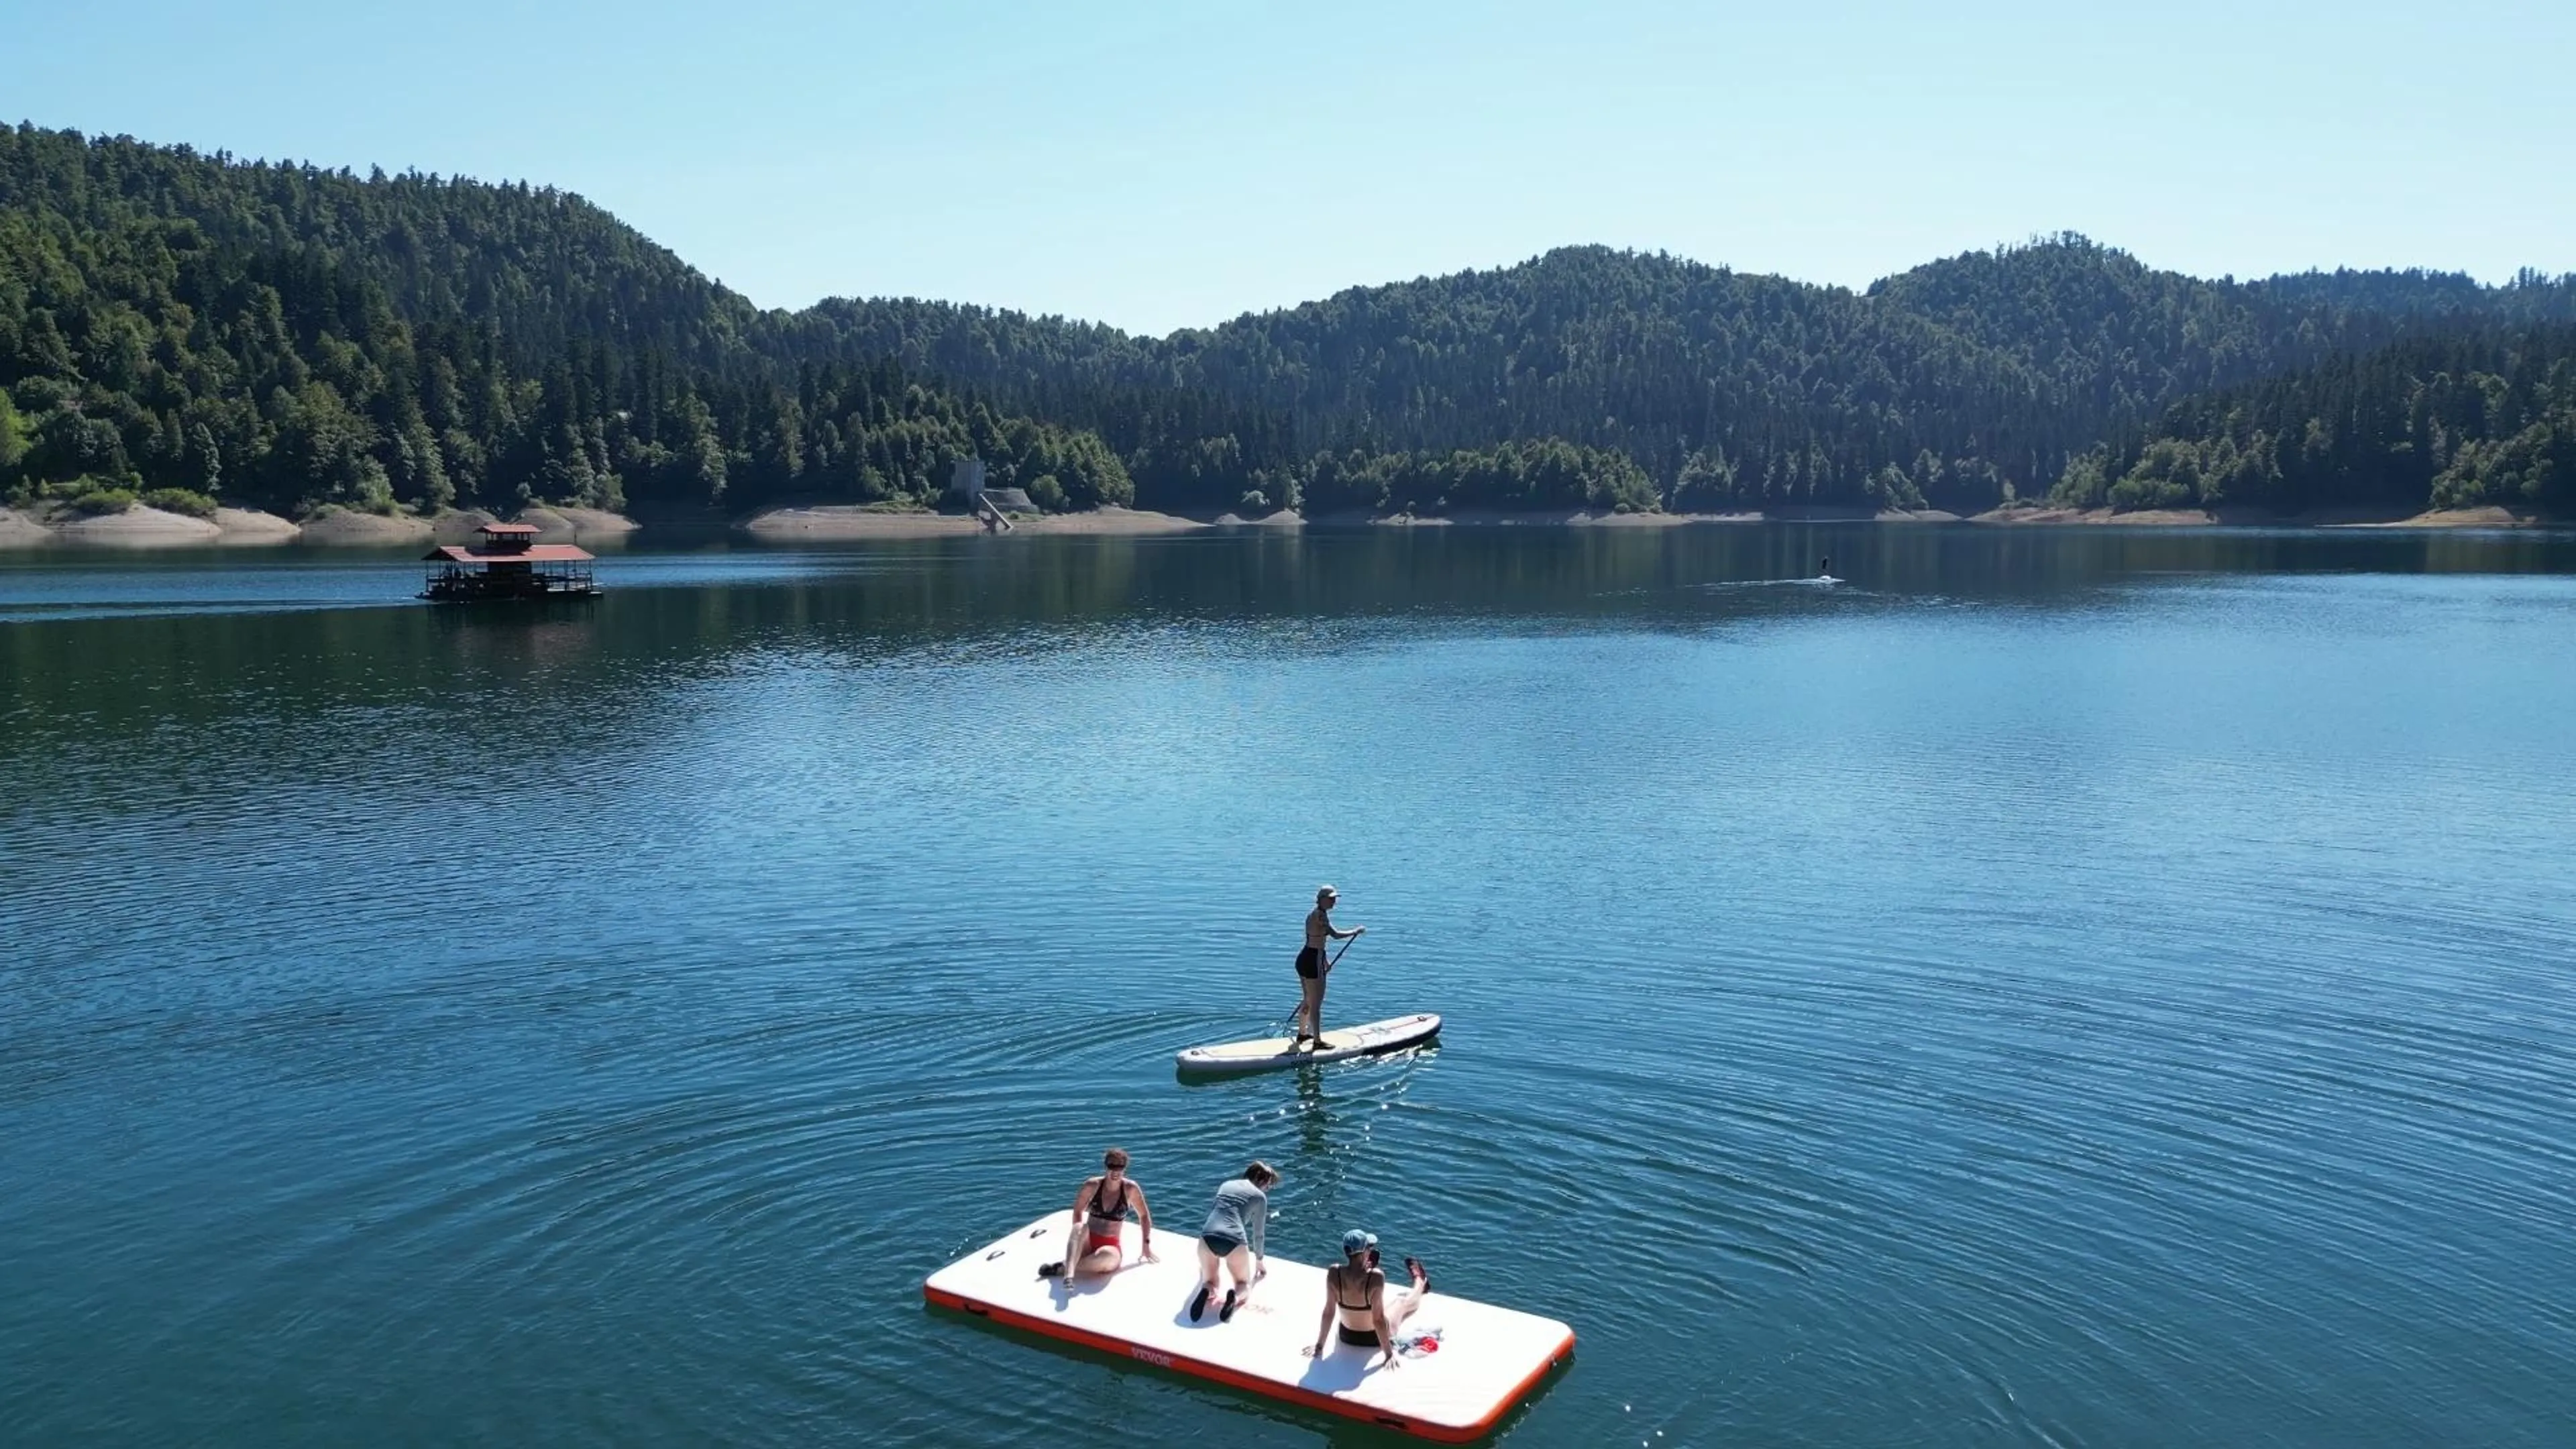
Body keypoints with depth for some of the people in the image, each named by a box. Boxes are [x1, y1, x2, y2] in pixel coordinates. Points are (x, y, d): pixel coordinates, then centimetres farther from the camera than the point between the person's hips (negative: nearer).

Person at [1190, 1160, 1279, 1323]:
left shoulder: (1227, 1184, 27)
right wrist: (1259, 1260, 40)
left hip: (1207, 1237, 3)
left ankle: (1205, 1291, -14)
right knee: (1244, 1285, 19)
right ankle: (1235, 1296, -17)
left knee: (1209, 1283, 23)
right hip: (1234, 1241, -3)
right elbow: (1258, 1233, 22)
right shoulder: (1260, 1196, 14)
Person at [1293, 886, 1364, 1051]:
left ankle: (1302, 1034, 37)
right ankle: (1317, 1041, 6)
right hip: (1313, 962, -10)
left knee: (1308, 1000, 24)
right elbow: (1335, 935, -25)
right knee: (1316, 1004, -1)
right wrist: (1356, 931, -13)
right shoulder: (1321, 915, -17)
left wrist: (1324, 959, 25)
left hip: (1304, 959, 10)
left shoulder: (1312, 915, 13)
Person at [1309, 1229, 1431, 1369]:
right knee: (1402, 1300, 27)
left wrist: (1319, 1346, -6)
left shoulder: (1334, 1273, -25)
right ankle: (1420, 1283, 59)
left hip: (1346, 1337, 3)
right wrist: (1389, 1354, -16)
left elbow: (1329, 1312, -16)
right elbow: (1378, 1319, -27)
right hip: (1374, 1339, -3)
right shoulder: (1376, 1277, -34)